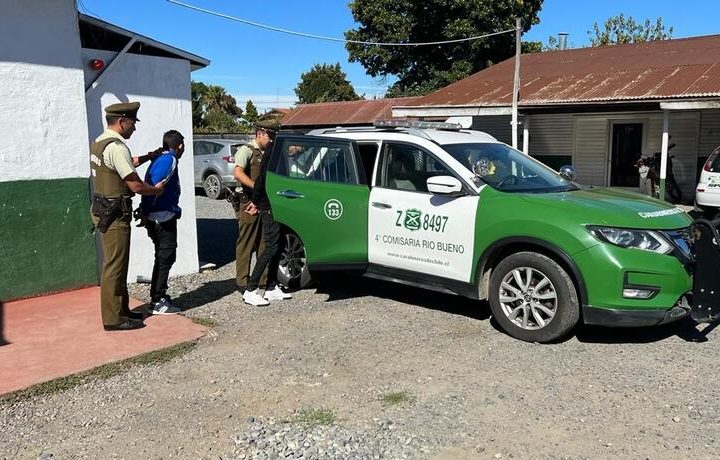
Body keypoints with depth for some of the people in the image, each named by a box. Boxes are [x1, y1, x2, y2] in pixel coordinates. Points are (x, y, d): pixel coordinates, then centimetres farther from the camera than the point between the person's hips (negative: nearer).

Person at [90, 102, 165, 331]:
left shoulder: (99, 142, 12)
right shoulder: (116, 147, -19)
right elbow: (136, 186, -20)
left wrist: (148, 156, 20)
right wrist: (156, 189, -2)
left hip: (104, 210, 10)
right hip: (114, 215, -10)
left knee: (116, 264, 17)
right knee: (114, 267, -3)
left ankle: (121, 310, 26)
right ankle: (113, 319, 5)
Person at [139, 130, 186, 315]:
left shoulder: (160, 158, 16)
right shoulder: (169, 160, -12)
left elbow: (149, 185, 13)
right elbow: (153, 186, -21)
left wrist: (145, 212, 10)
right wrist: (145, 212, -16)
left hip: (159, 218, 9)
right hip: (163, 217, -9)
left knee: (164, 257, 16)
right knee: (165, 258, -4)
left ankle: (159, 297, 25)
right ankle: (157, 302, 1)